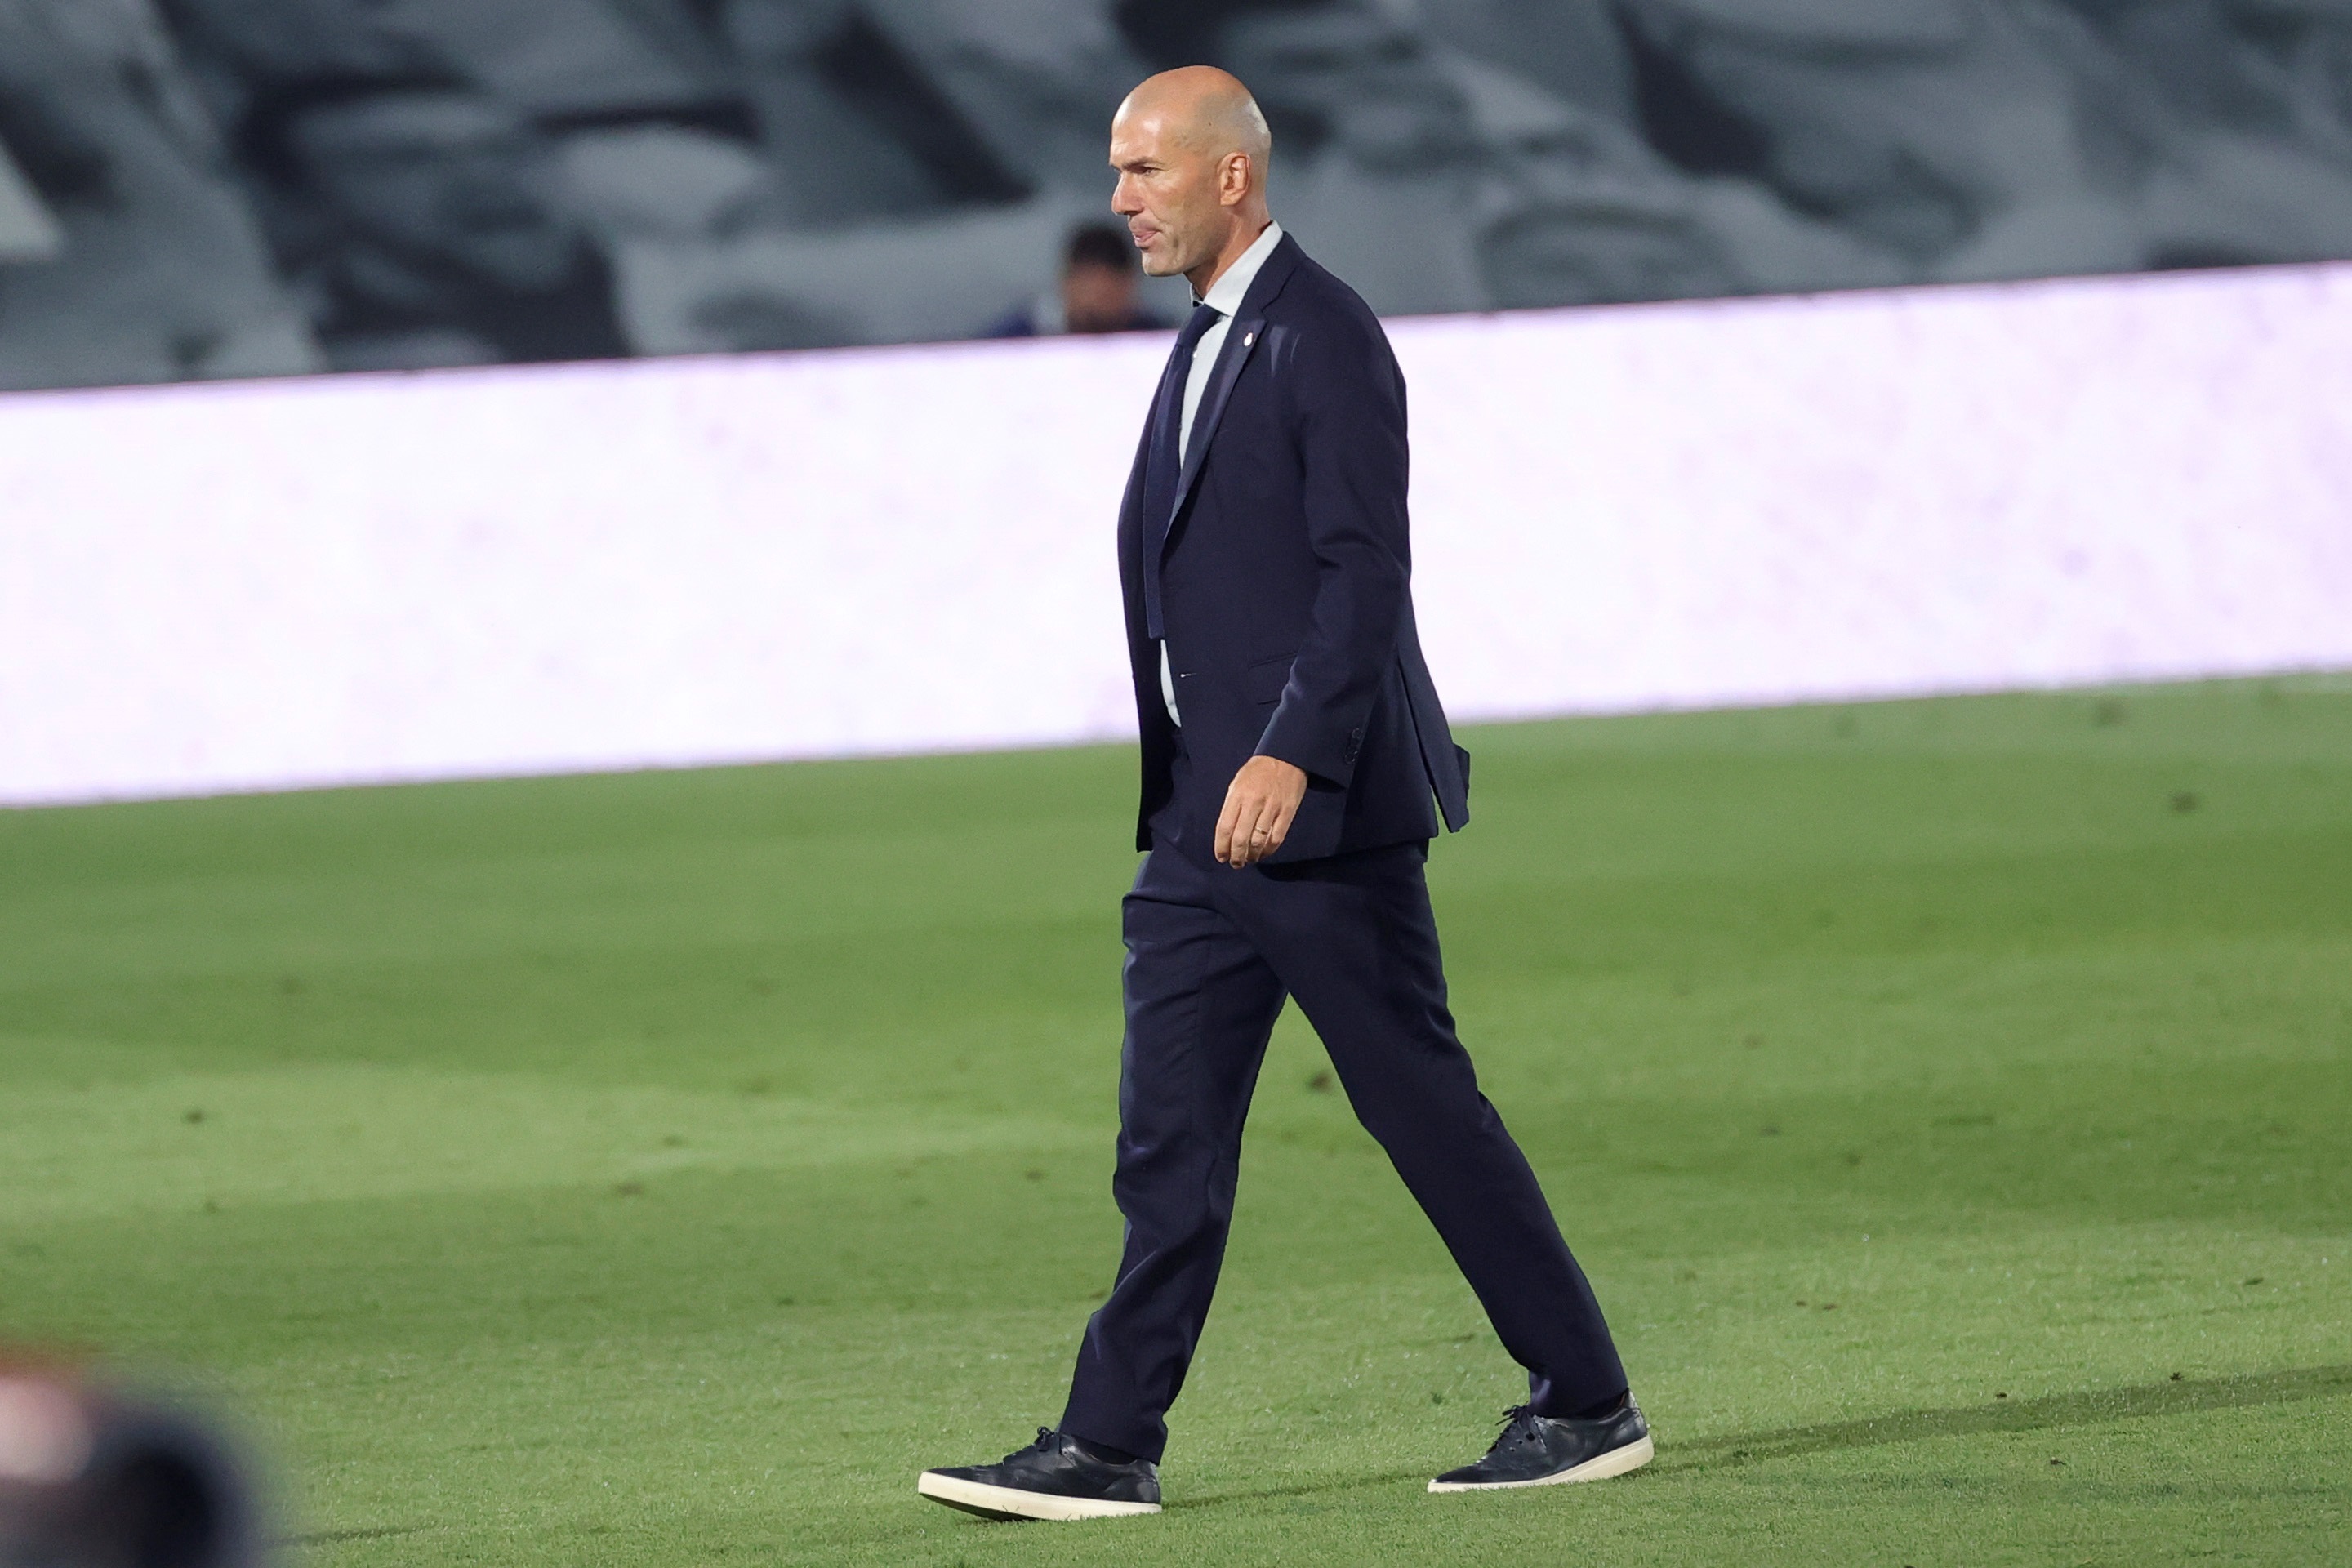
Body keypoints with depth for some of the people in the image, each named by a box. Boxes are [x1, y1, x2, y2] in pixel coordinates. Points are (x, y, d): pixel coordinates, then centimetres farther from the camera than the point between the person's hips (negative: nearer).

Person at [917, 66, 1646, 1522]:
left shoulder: (1326, 337, -12)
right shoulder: (1207, 344, 17)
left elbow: (1365, 569, -20)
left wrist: (1292, 752, -28)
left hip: (1318, 805, -9)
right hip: (1203, 817, 9)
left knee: (1427, 1111, -2)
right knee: (1169, 1136, 5)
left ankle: (1589, 1403, 7)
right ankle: (1110, 1446, 4)